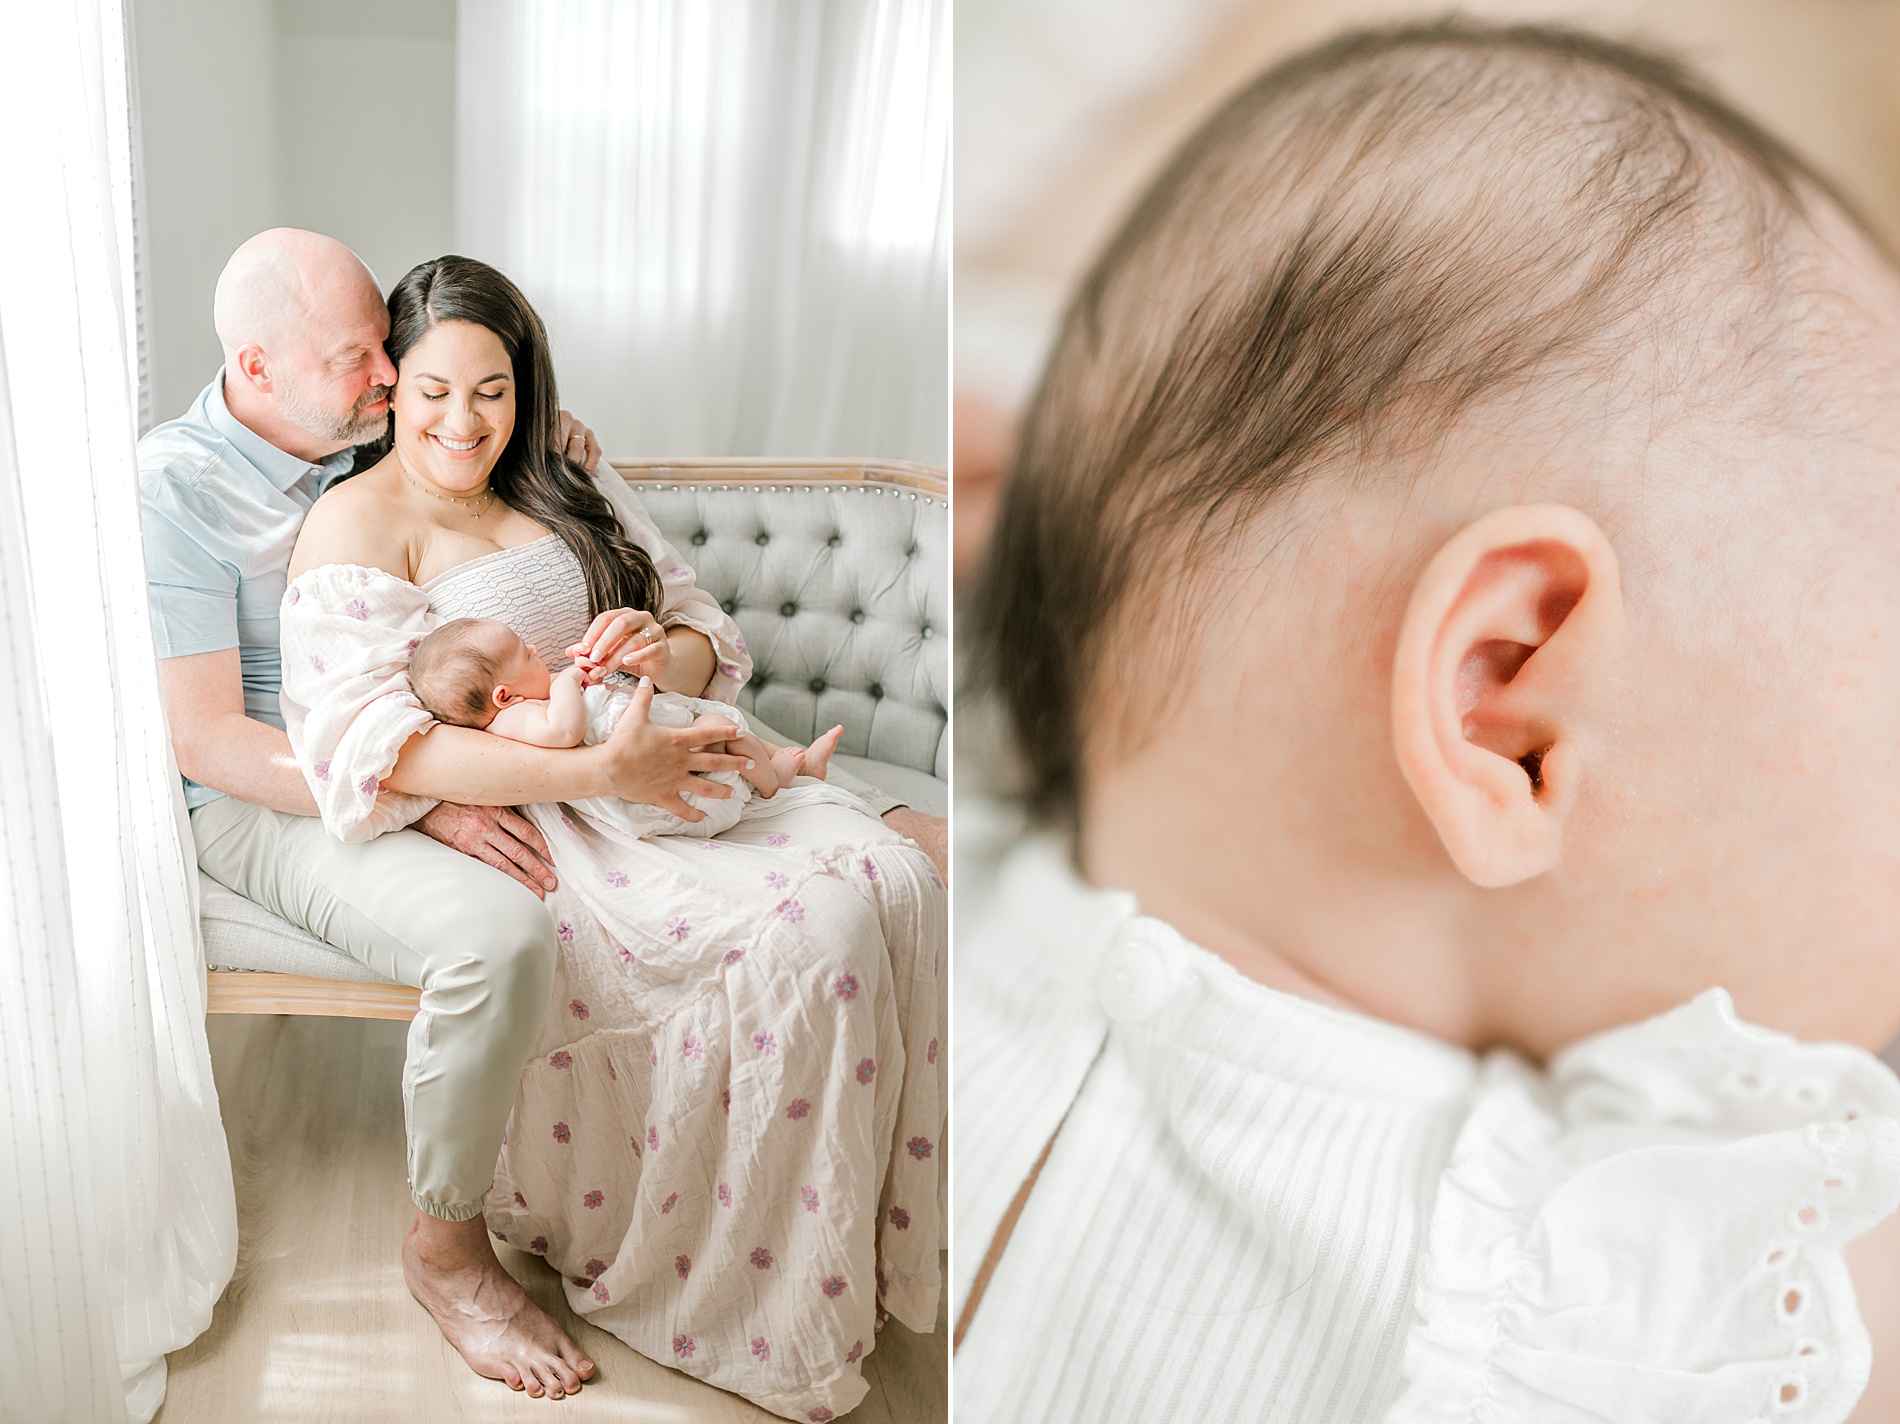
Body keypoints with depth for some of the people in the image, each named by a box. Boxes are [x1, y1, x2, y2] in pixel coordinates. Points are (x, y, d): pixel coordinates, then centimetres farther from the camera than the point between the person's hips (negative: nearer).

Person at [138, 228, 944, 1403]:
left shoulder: (372, 433, 5)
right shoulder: (175, 483, -12)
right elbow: (206, 739, -18)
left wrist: (552, 440, -2)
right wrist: (418, 804, -28)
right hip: (273, 800, -6)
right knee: (498, 934, -37)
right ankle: (447, 1247, -14)